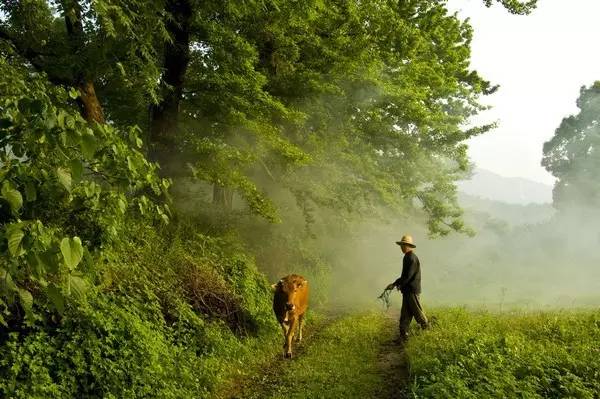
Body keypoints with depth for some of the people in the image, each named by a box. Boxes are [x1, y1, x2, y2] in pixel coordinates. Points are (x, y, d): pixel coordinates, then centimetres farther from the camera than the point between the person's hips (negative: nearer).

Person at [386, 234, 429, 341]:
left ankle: (426, 327, 23)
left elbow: (408, 275, -23)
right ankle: (403, 335, 10)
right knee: (405, 313, 8)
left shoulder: (412, 258, -19)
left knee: (417, 310, 5)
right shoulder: (407, 257, 12)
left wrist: (395, 284, -19)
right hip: (406, 290, 10)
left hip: (412, 290, -10)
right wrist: (398, 283, 12)